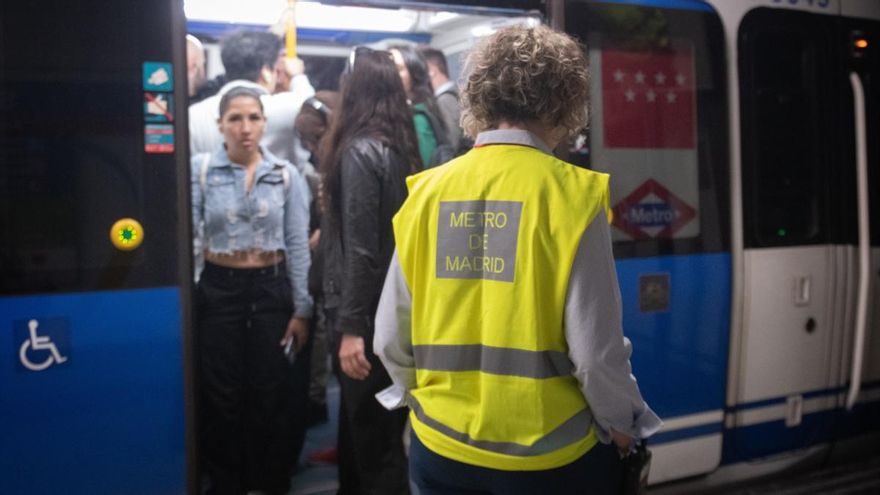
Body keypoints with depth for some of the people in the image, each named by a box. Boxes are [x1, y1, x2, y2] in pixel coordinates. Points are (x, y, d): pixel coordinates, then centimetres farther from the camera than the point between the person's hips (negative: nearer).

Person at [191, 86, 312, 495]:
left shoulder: (286, 175, -1)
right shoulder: (200, 169, -4)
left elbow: (297, 245, 0)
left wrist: (301, 308, -2)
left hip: (271, 288, 1)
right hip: (218, 289, 0)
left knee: (270, 392, 8)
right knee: (221, 395, 8)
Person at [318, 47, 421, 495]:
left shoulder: (360, 151, -15)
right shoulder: (399, 148, 9)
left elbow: (360, 247, -20)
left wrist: (351, 327, -20)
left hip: (368, 316, -9)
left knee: (373, 439, 1)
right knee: (363, 428, 21)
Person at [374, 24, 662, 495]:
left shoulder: (427, 192, -7)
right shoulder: (571, 194, -15)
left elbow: (391, 338, -3)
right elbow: (597, 348, -16)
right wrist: (620, 425, 3)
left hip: (440, 446, 2)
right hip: (547, 453, -2)